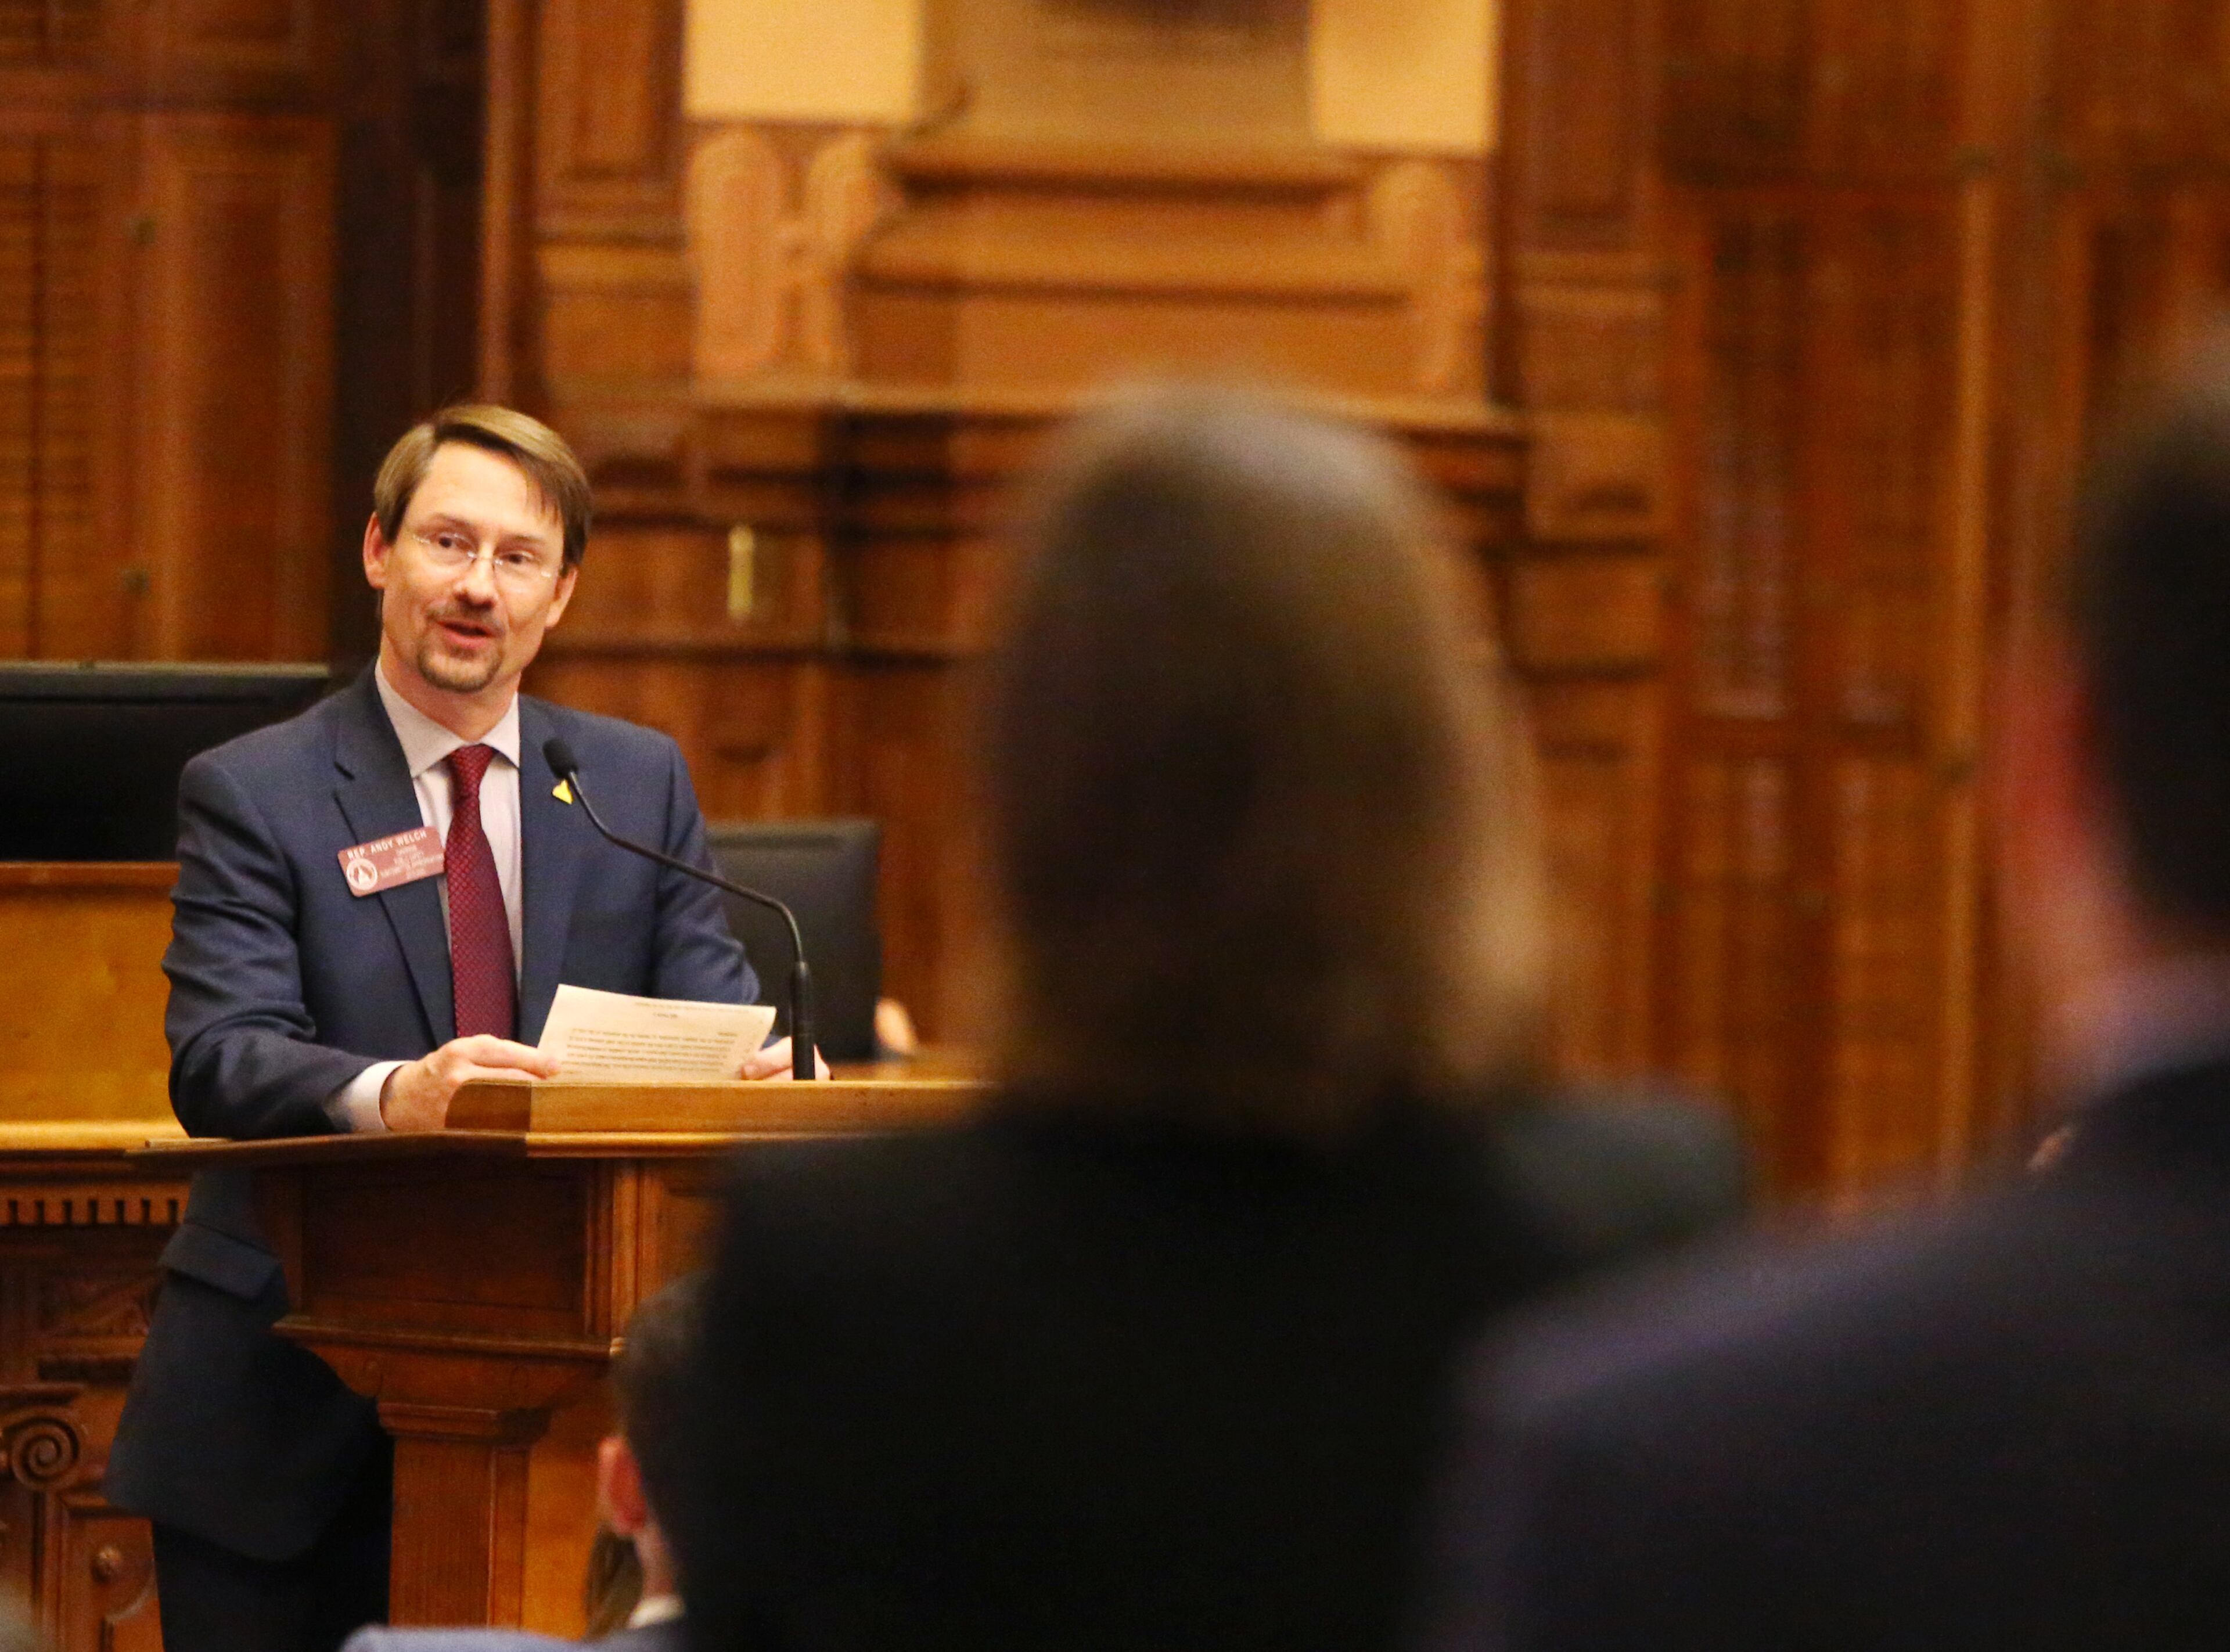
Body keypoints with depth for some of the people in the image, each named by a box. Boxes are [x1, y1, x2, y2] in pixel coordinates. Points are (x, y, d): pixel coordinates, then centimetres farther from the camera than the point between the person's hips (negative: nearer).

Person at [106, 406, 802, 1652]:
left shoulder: (641, 784, 11)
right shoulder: (251, 793, -1)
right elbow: (220, 1060, -15)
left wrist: (753, 1069, -23)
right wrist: (389, 1094, -36)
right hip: (286, 1409, -2)